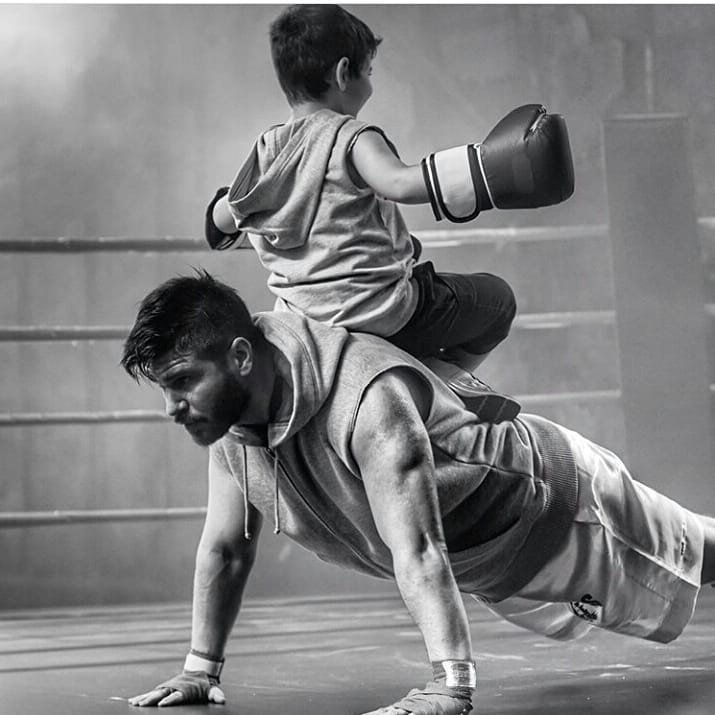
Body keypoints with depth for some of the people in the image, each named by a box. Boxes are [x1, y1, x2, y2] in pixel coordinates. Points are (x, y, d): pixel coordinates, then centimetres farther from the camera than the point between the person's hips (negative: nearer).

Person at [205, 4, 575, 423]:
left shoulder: (267, 149, 6)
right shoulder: (351, 138, -14)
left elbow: (222, 220, 18)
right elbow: (399, 183, -35)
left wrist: (222, 205, 42)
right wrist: (486, 171, -39)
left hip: (307, 319, 7)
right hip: (379, 311, -7)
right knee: (497, 297, 13)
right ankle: (438, 375, 0)